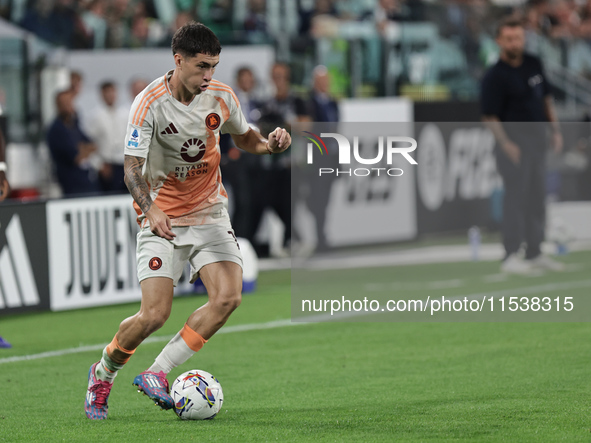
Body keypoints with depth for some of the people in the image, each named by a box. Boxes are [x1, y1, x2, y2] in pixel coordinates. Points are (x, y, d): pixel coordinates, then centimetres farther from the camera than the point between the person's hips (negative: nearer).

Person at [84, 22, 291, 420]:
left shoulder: (221, 97, -3)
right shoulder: (150, 103, -16)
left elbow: (244, 137, 16)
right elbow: (133, 166, -19)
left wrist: (269, 144, -7)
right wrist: (150, 209, -37)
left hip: (209, 212, 4)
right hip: (162, 217, -4)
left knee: (228, 298, -18)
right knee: (154, 315, -14)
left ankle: (156, 375, -9)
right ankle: (103, 374, 16)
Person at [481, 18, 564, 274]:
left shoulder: (534, 64, 7)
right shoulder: (495, 76, -14)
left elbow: (546, 99, 17)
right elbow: (489, 116, -14)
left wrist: (555, 129, 11)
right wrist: (506, 144, -21)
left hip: (537, 139, 7)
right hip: (514, 140, -7)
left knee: (537, 197, 11)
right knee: (516, 196, -6)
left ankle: (534, 253, 20)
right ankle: (510, 256, 0)